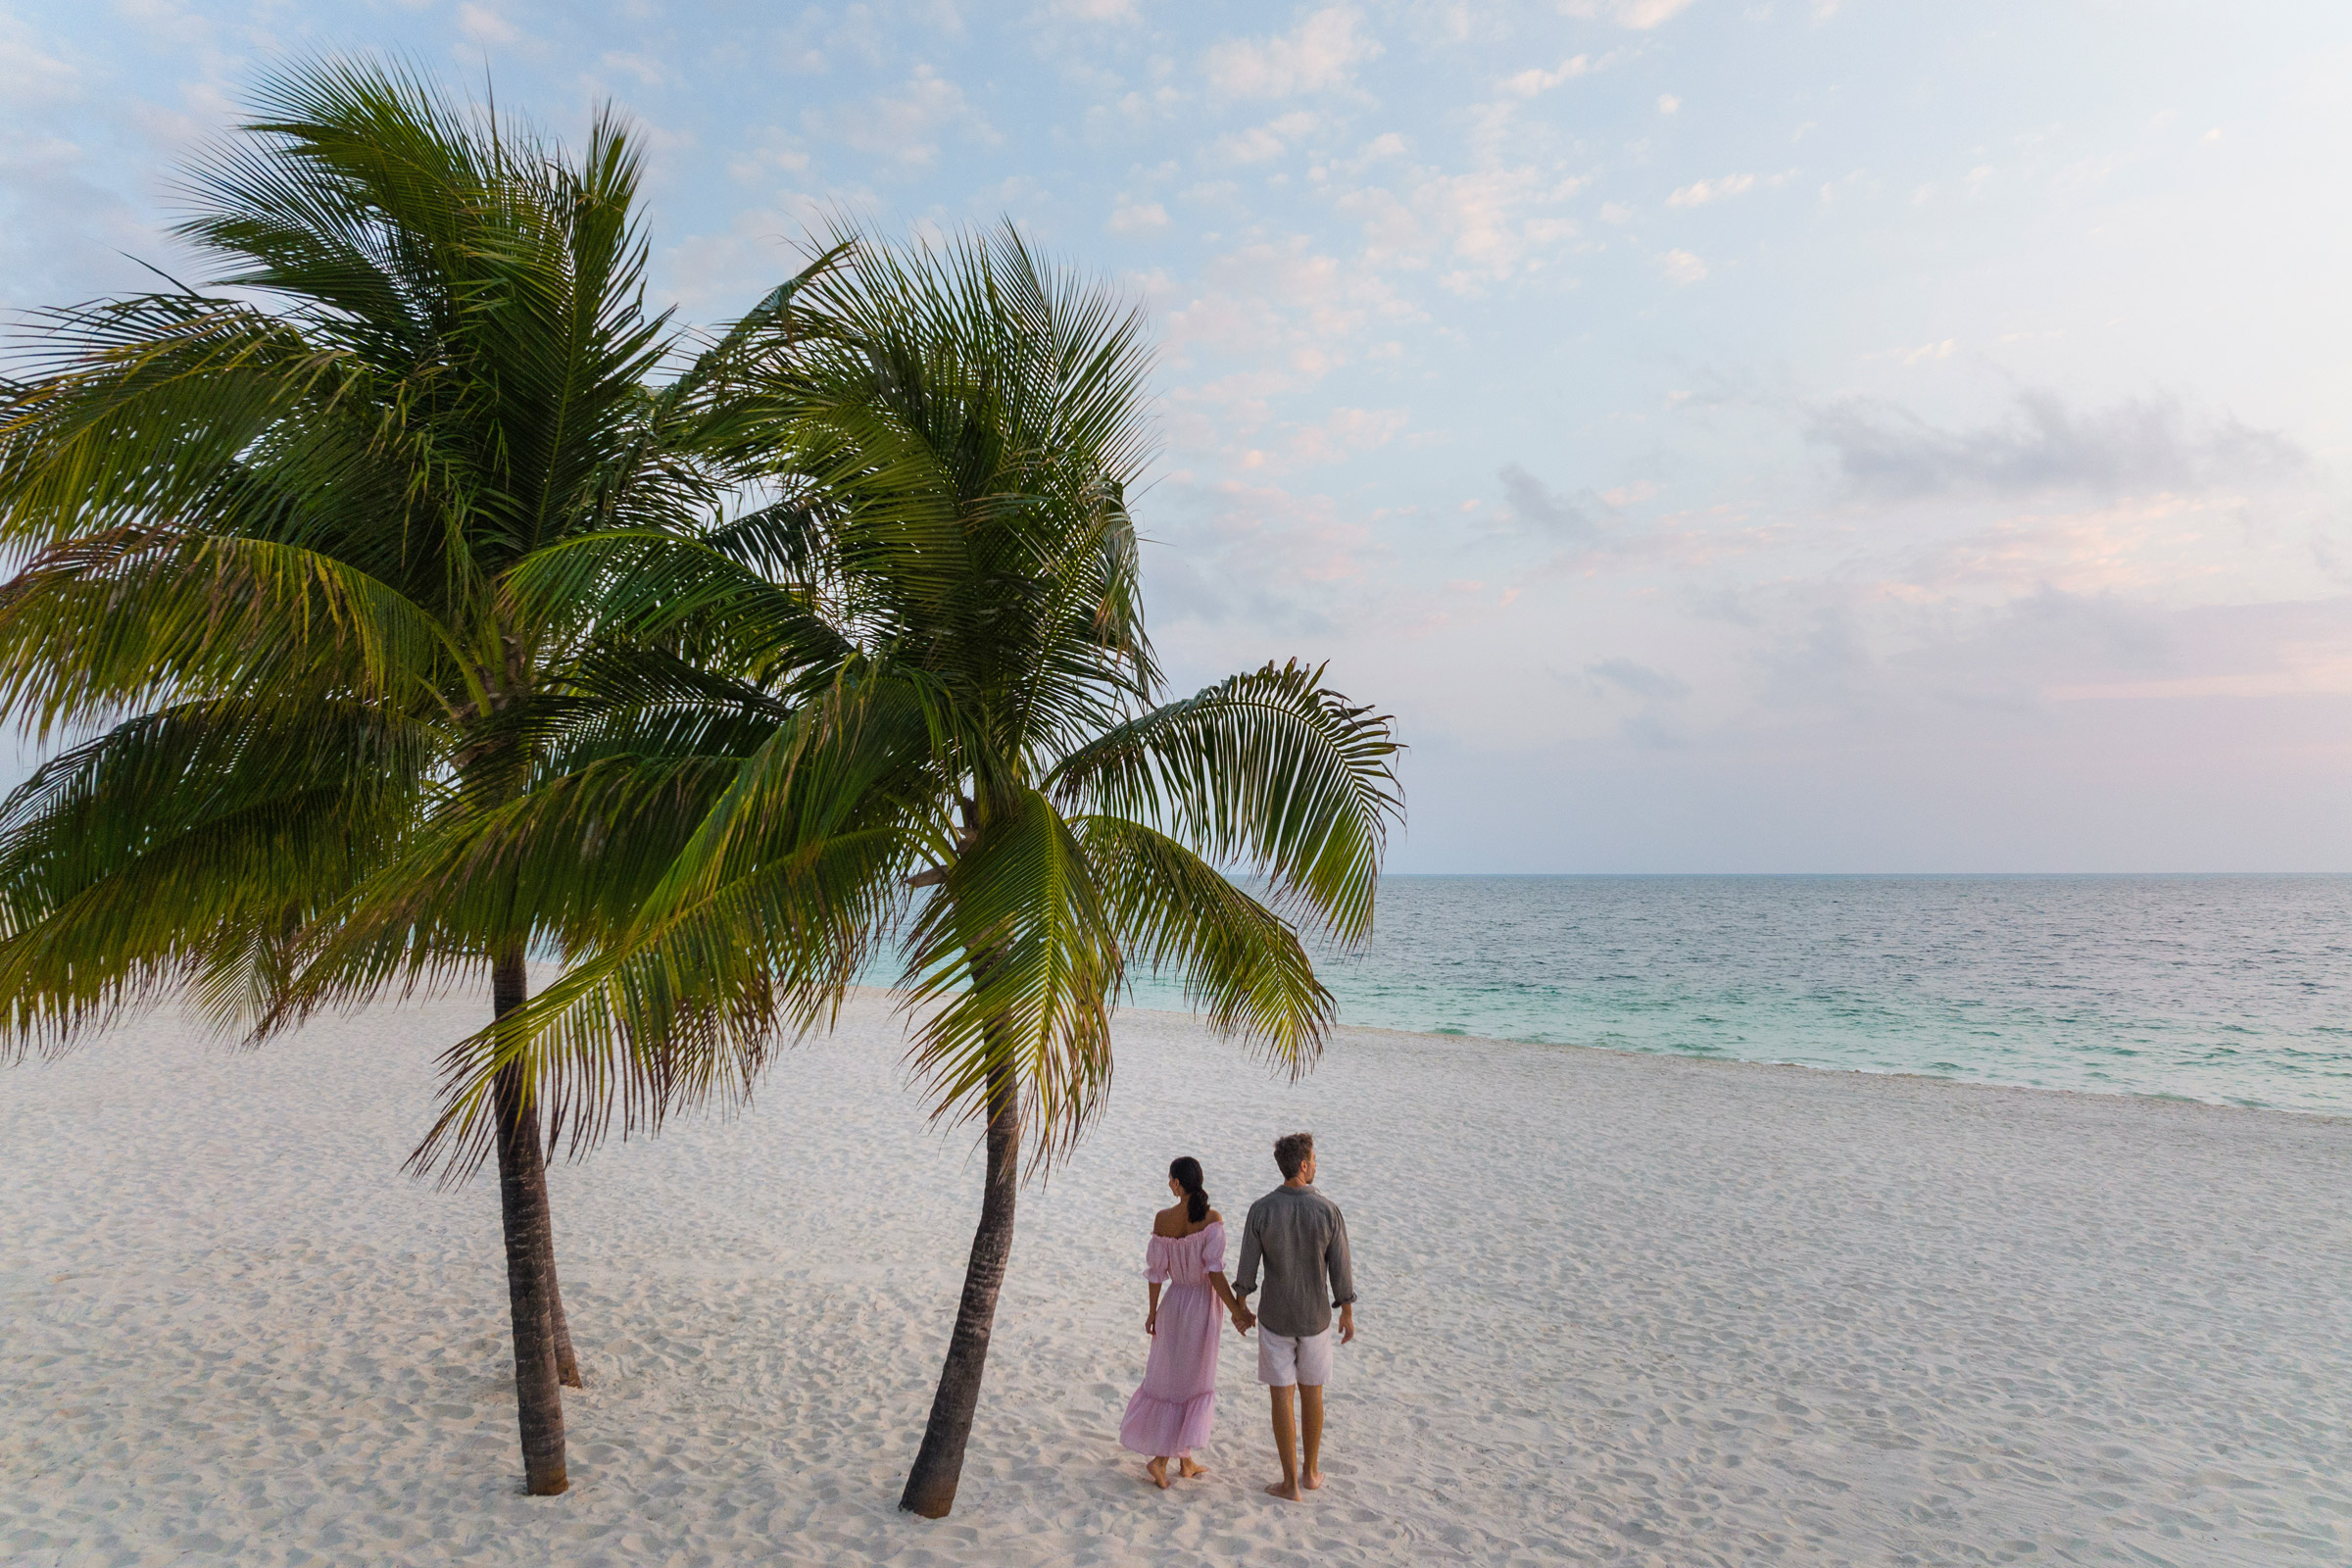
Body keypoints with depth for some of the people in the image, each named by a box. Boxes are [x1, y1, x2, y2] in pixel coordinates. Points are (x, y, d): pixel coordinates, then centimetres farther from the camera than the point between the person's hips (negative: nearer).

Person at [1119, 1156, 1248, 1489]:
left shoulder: (1162, 1219, -10)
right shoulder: (1212, 1219, -17)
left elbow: (1156, 1270, -4)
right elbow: (1214, 1272, -19)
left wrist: (1153, 1310, 8)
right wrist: (1236, 1310, -11)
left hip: (1174, 1302, 2)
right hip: (1204, 1303, -2)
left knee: (1168, 1377, 17)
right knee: (1194, 1380, 12)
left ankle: (1185, 1460, 24)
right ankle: (1161, 1459, 8)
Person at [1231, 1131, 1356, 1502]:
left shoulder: (1261, 1210, -16)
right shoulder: (1328, 1211, -18)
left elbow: (1247, 1266, -8)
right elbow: (1340, 1271, -10)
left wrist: (1240, 1308, 9)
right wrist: (1347, 1315, 6)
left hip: (1274, 1318, -1)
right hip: (1315, 1318, 1)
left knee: (1281, 1396, 10)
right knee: (1311, 1391, 20)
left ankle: (1291, 1482, 16)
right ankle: (1311, 1470, 33)